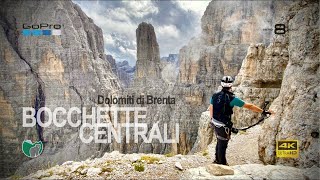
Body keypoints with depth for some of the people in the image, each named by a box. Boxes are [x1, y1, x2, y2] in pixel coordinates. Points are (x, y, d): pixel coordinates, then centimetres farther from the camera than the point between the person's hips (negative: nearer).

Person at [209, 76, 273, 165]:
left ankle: (217, 160, 43)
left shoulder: (215, 96, -3)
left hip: (215, 123, 6)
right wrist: (264, 111, -8)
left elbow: (211, 109, 9)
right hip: (224, 126, -6)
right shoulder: (232, 98, -20)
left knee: (219, 142, 26)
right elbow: (249, 106, -16)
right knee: (223, 145, 11)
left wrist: (212, 120, 23)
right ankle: (222, 163, 28)